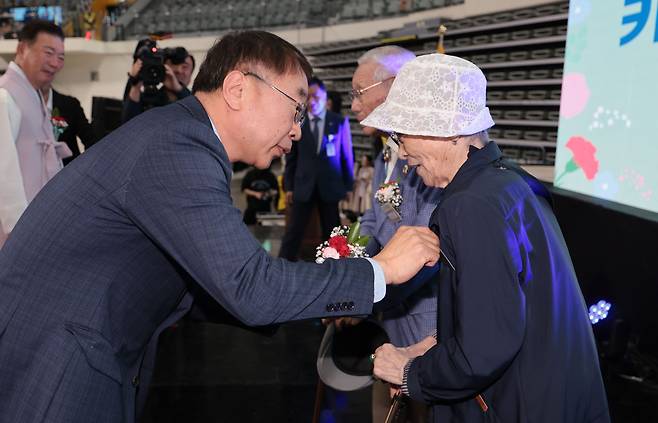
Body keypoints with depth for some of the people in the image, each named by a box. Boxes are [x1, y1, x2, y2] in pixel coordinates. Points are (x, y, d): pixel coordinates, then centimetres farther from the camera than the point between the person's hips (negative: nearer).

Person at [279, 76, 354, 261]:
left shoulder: (340, 122, 1)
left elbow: (347, 156, 4)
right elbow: (291, 157, 5)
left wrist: (348, 186, 2)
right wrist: (288, 187, 1)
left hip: (331, 186, 0)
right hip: (303, 186, 0)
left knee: (331, 232, 7)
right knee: (293, 232, 0)